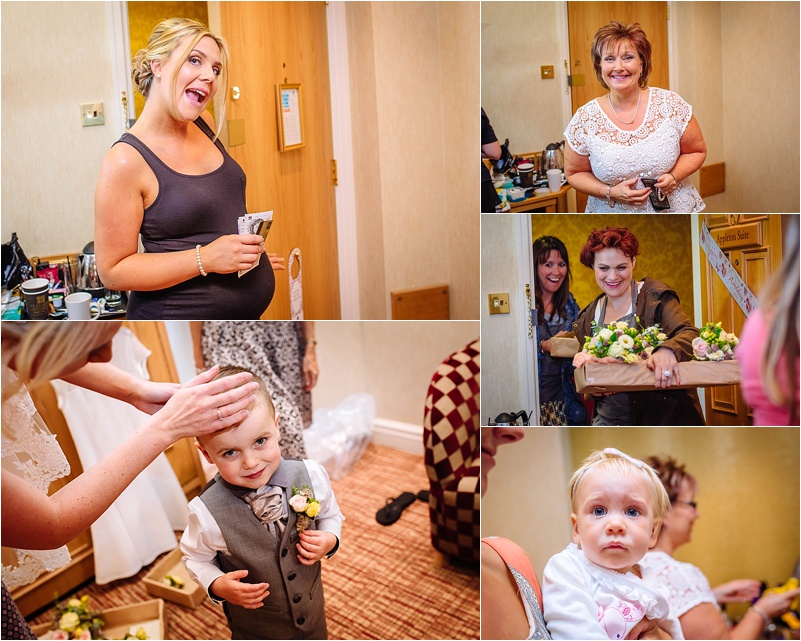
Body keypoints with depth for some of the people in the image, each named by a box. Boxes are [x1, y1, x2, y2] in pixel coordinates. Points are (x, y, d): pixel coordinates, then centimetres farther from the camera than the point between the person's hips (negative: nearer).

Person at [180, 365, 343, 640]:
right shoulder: (208, 512, -28)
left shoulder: (311, 475, -22)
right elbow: (196, 558, -8)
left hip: (312, 607, 3)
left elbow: (330, 515, -1)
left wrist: (329, 540, -20)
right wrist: (217, 585, -25)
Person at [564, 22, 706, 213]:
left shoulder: (670, 104, -9)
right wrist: (611, 192, -16)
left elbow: (697, 152, 3)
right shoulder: (584, 120, -11)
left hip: (674, 209, 1)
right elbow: (574, 173, -1)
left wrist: (674, 176, -16)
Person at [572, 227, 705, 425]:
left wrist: (668, 350, -41)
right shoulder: (587, 318, 9)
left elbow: (690, 334, -19)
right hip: (609, 416, 4)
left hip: (661, 413, -4)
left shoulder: (655, 296, -5)